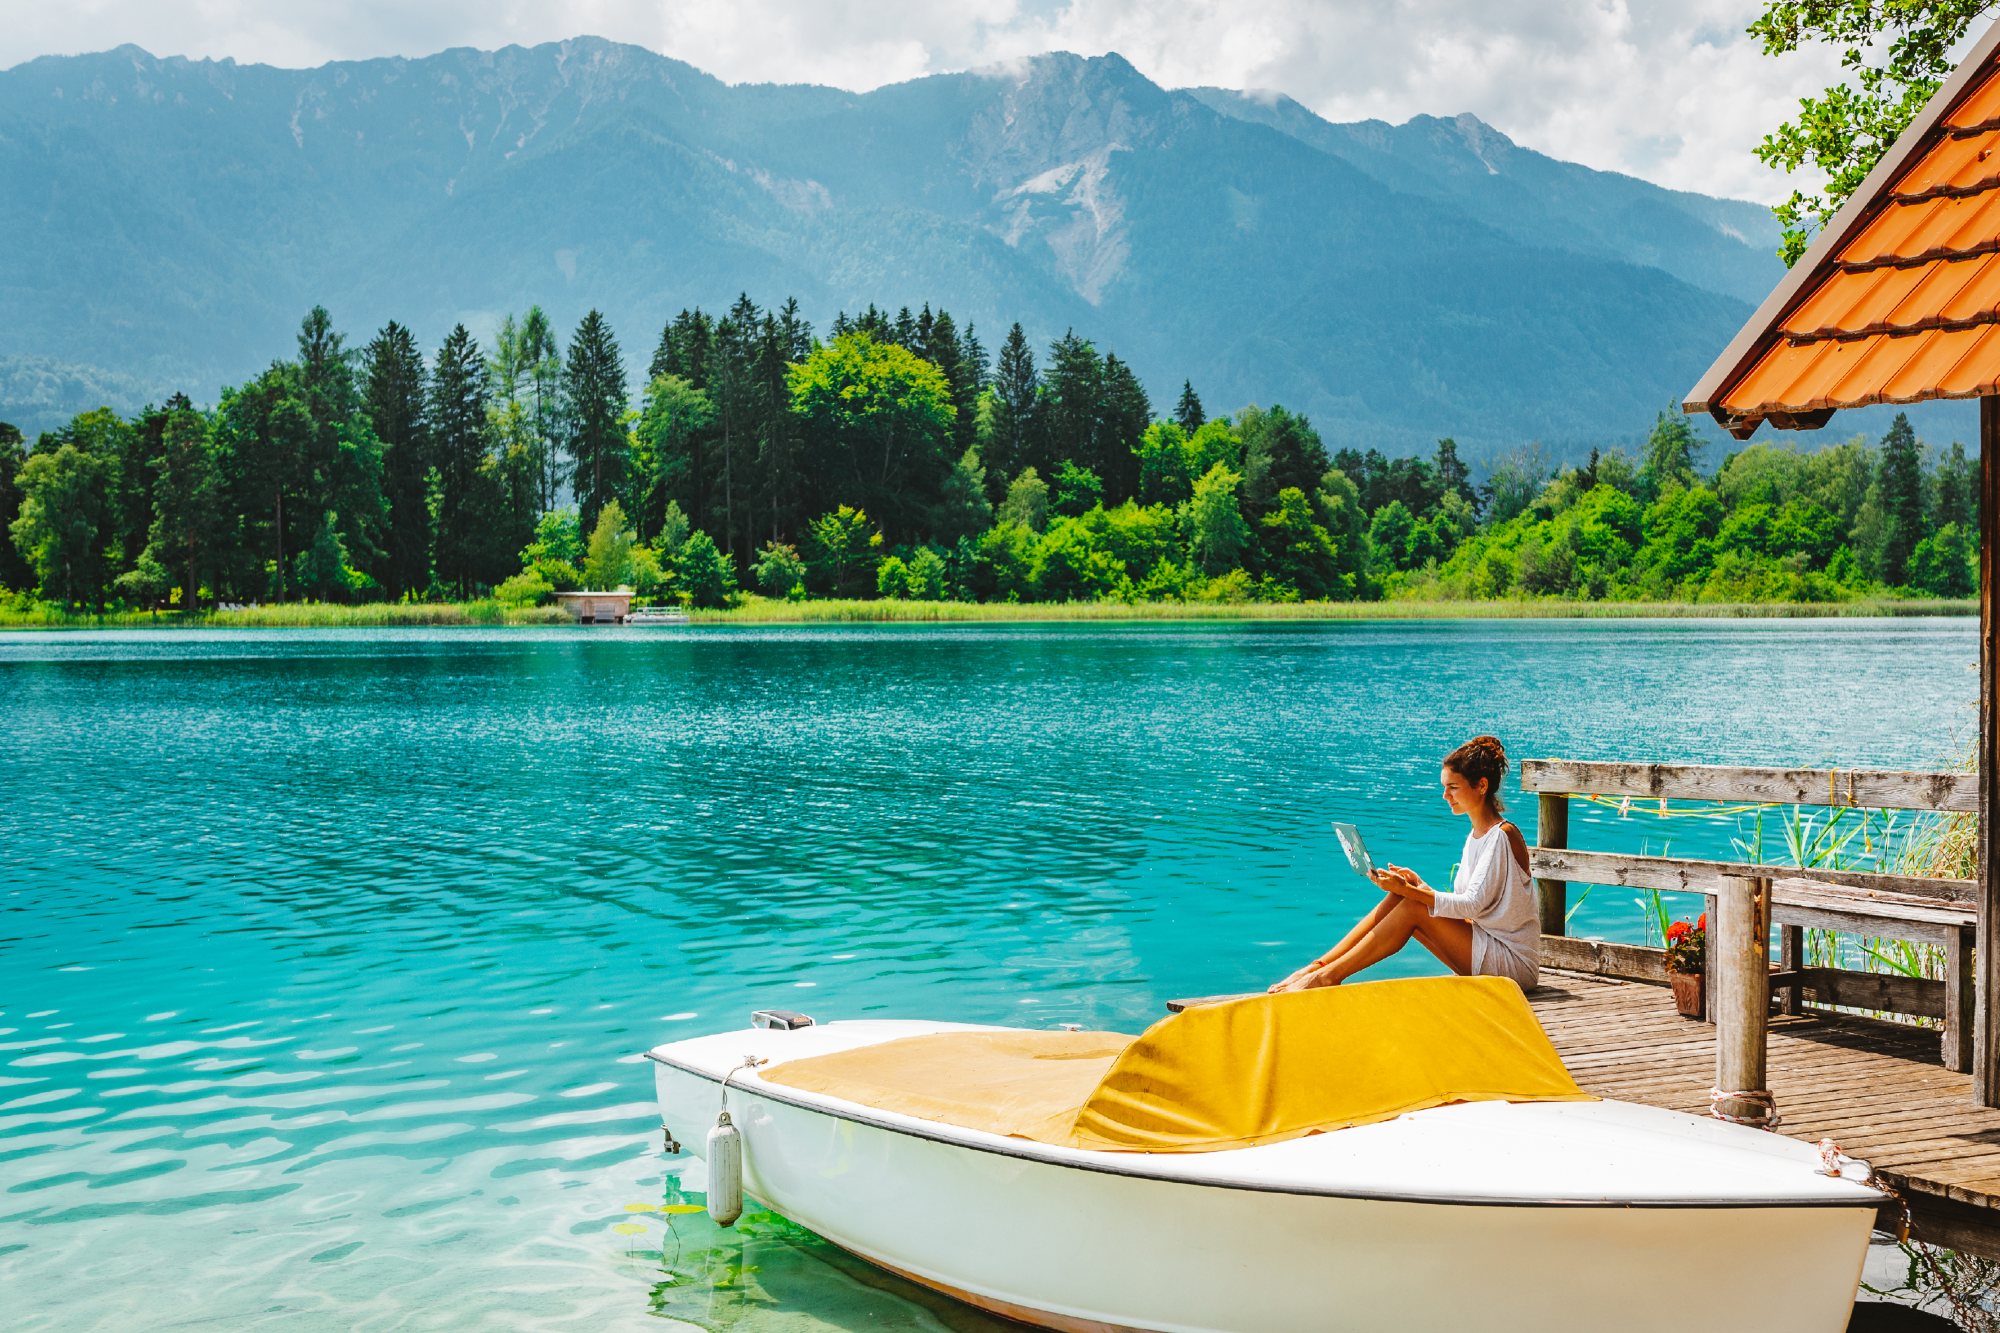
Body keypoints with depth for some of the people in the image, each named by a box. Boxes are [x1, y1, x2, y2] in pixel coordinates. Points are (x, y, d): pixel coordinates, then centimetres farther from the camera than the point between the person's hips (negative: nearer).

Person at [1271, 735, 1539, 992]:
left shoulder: (1502, 836, -15)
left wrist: (1408, 891, -24)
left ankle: (1328, 976, -15)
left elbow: (1472, 905, -21)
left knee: (1412, 908, -19)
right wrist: (1418, 886, -3)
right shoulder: (1475, 836, 13)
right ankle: (1318, 966, -8)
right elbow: (1457, 906, 12)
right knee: (1398, 898, -5)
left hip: (1515, 963, -8)